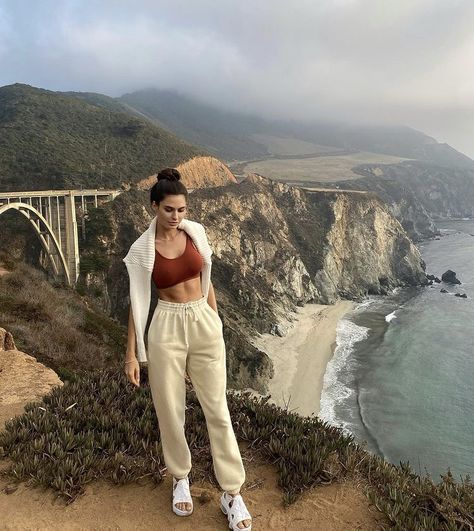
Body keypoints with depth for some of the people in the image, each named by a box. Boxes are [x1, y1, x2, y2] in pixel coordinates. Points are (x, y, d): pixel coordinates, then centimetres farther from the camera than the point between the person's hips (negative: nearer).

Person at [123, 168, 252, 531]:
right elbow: (138, 302, -2)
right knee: (171, 411, 10)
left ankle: (232, 492, 17)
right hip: (166, 330, -2)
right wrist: (132, 354, -2)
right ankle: (181, 478, 36)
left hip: (204, 324, 2)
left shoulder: (196, 232, 1)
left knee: (217, 409, 4)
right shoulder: (141, 250, -7)